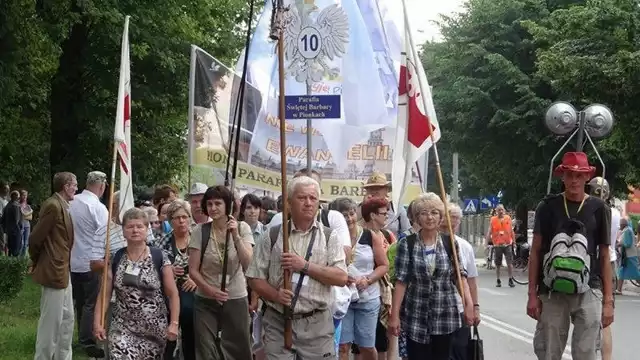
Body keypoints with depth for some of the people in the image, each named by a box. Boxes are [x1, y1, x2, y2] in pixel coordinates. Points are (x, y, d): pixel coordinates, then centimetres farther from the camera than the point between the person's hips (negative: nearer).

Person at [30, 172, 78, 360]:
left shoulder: (62, 206, 12)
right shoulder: (53, 206, -18)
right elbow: (35, 238, -18)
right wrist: (37, 263, -3)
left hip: (63, 271, 10)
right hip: (54, 271, -10)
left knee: (67, 318, 16)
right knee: (51, 321, -3)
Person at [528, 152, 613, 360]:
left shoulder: (598, 209, 5)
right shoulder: (548, 207, 5)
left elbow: (604, 256, 7)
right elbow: (535, 251, 7)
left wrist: (608, 300, 2)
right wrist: (532, 294, 1)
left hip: (588, 292, 0)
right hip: (552, 292, 0)